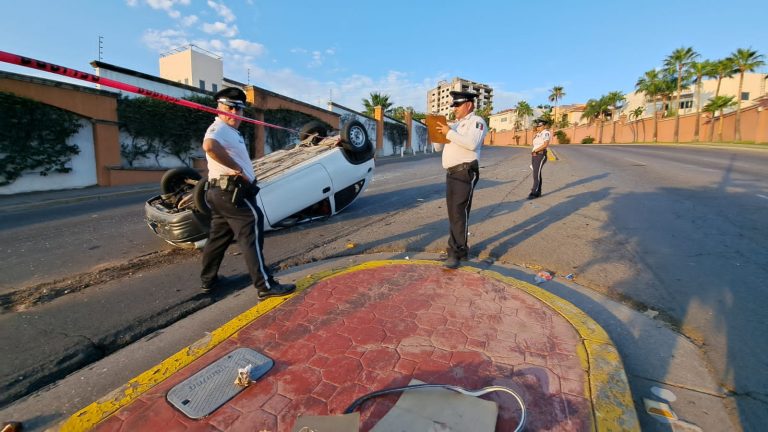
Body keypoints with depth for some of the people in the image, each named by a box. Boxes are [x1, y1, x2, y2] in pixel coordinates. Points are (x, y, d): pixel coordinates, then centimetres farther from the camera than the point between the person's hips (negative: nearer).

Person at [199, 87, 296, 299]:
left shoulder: (229, 131, 22)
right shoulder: (219, 128, -12)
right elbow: (209, 146, -35)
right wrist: (237, 168, -28)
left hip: (222, 191, 11)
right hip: (232, 191, -11)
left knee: (219, 236, 17)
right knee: (251, 235, -11)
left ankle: (208, 280, 30)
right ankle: (265, 285, -9)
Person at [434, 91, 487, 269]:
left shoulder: (477, 121, -2)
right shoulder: (455, 125, 22)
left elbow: (472, 143, -22)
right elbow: (438, 148, 23)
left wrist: (449, 133, -17)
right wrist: (438, 133, 5)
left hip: (465, 173, -9)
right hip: (451, 173, 9)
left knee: (459, 212, -13)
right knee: (453, 212, 10)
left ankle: (456, 252, -9)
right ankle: (461, 248, 21)